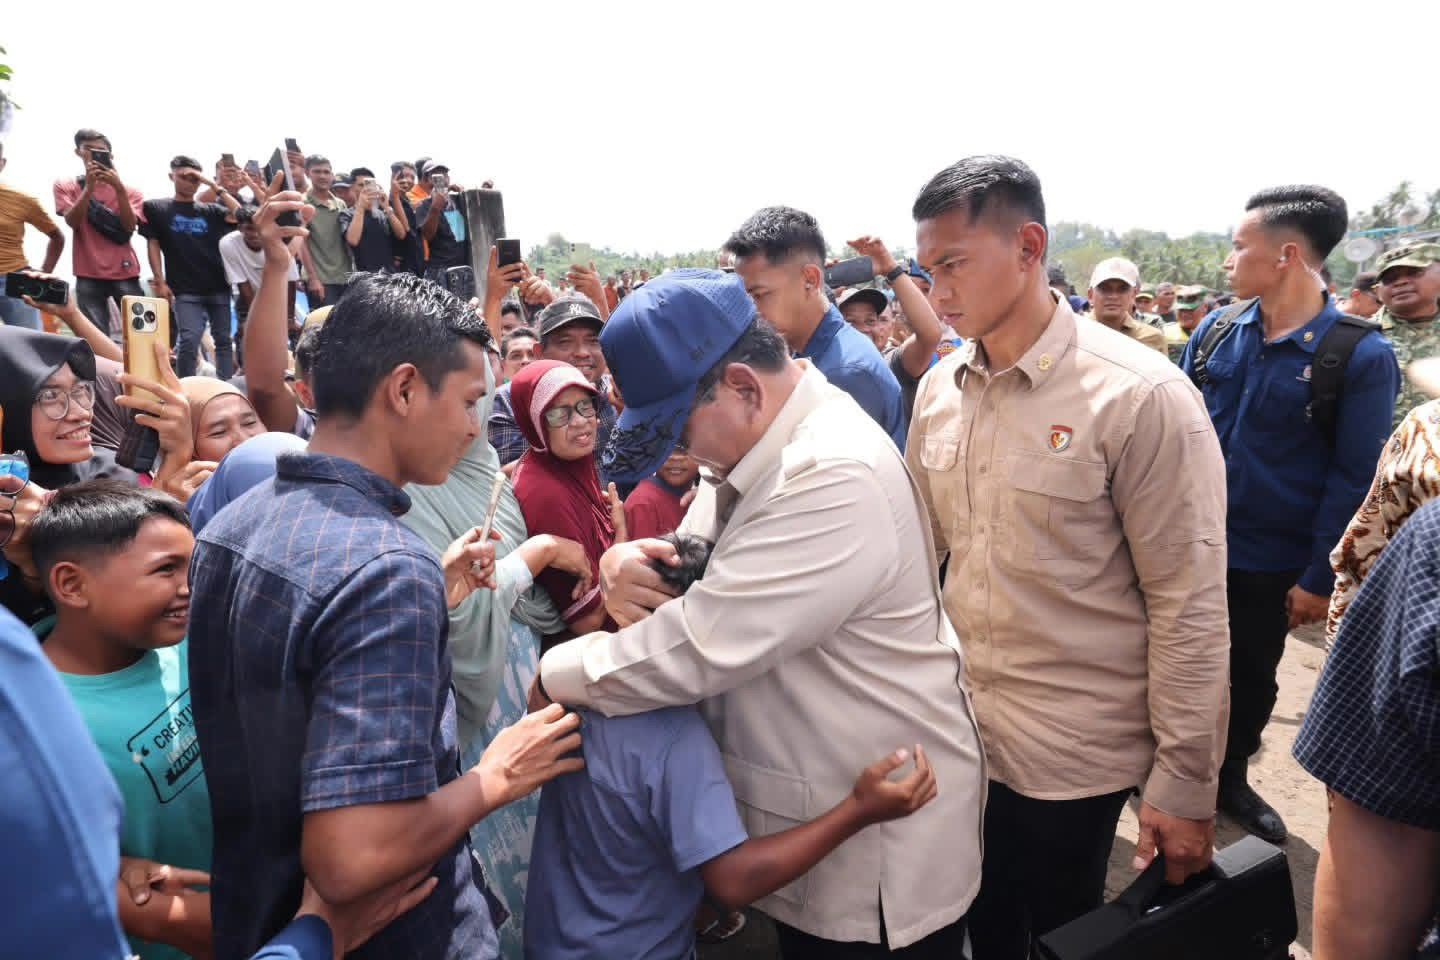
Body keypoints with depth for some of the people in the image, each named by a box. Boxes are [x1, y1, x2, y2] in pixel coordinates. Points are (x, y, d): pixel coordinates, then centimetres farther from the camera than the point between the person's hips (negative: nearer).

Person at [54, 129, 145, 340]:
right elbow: (72, 221, -5)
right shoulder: (65, 185, 10)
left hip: (124, 273, 1)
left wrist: (119, 188, -17)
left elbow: (129, 226, -5)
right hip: (89, 275, 0)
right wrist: (89, 187, -15)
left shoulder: (129, 190, 11)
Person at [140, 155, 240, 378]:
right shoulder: (156, 208, 10)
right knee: (189, 339, -14)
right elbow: (153, 245, 7)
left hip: (218, 287, 3)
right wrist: (160, 282, -2)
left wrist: (214, 186, -4)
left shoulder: (210, 211, 13)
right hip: (185, 290, -3)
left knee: (223, 339, 5)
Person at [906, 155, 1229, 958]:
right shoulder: (938, 388, 0)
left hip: (1072, 751, -5)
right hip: (959, 731, 5)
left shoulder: (1142, 397, -17)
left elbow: (1189, 605, -15)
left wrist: (1184, 783, -12)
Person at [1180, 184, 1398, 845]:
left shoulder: (1361, 356, -14)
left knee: (1251, 677, 18)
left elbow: (1354, 478, -11)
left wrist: (1320, 578, -9)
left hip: (1271, 561, -2)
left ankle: (1230, 778, 41)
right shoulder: (1215, 328, -3)